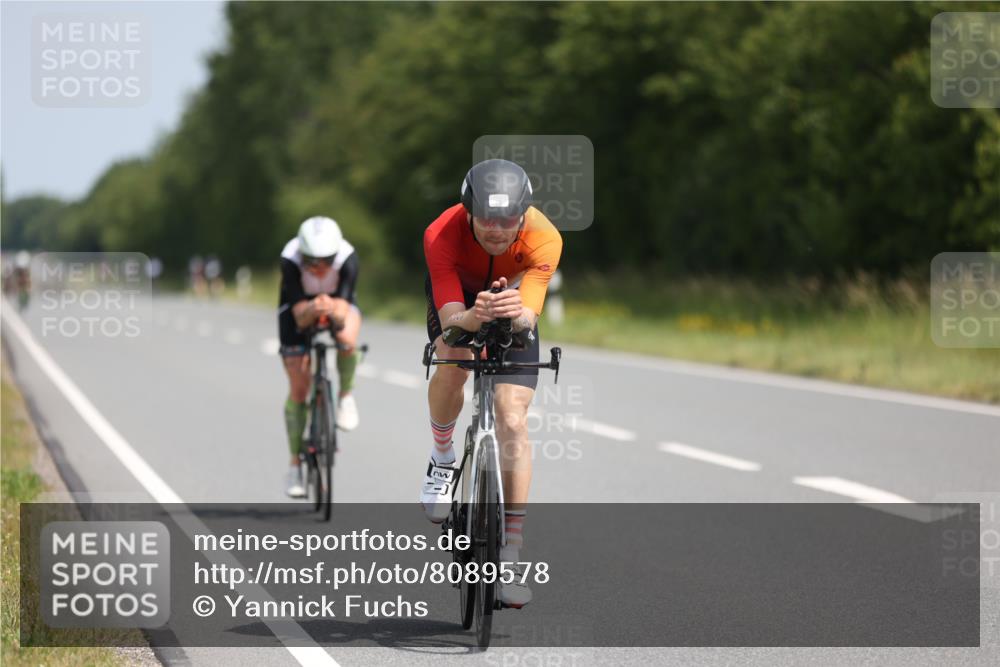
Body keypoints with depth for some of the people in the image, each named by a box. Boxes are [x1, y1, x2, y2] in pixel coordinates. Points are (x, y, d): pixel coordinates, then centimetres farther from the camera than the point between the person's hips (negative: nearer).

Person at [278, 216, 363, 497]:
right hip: (300, 308, 0)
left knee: (347, 340, -36)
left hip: (338, 304, 0)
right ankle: (295, 464, 5)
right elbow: (299, 312, -39)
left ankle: (346, 395, -7)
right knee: (298, 387, -7)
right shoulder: (290, 260, -36)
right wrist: (311, 310, -61)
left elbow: (344, 305, -40)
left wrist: (334, 310, -62)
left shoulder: (347, 258, -34)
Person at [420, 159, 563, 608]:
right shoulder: (442, 235, -37)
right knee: (454, 359, -33)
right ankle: (443, 460, -3)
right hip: (458, 294, 0)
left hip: (514, 303, 0)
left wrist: (517, 313, -67)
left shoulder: (544, 239, -36)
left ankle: (512, 555, -7)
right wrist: (476, 315, -64)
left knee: (513, 423, -13)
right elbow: (451, 317, -42)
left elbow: (529, 313, -44)